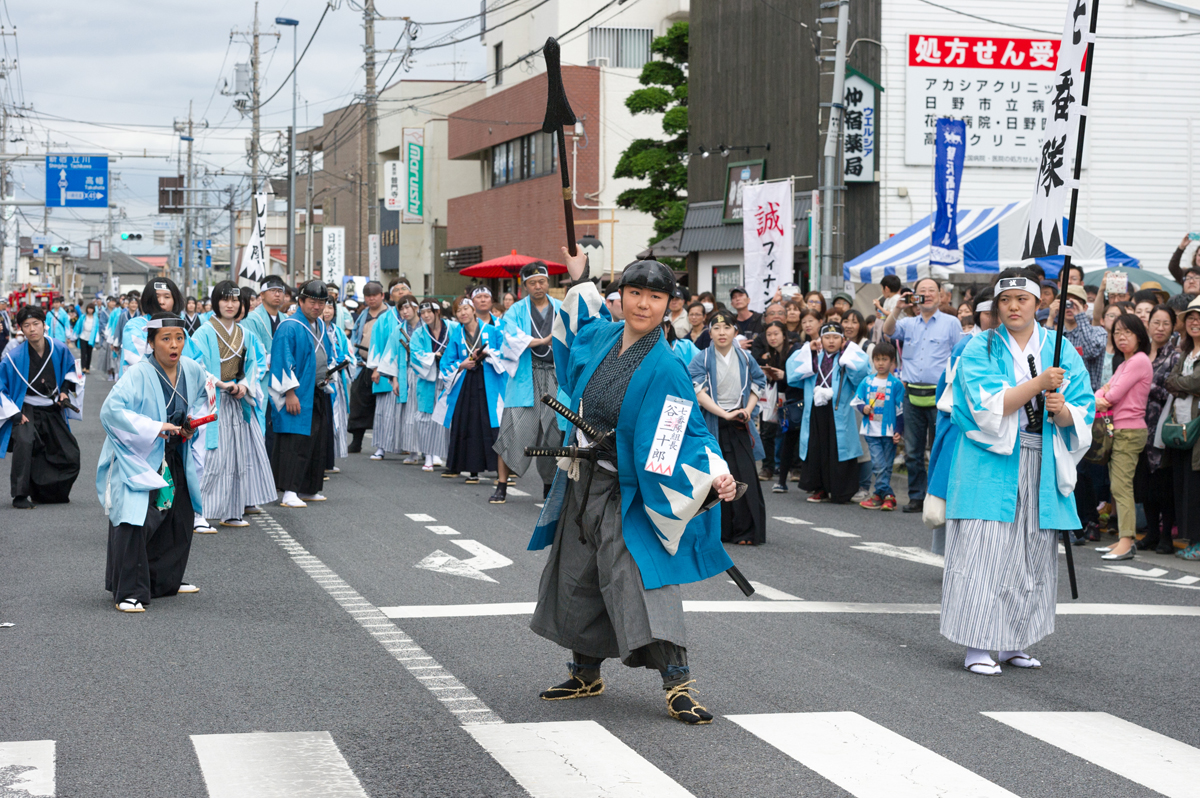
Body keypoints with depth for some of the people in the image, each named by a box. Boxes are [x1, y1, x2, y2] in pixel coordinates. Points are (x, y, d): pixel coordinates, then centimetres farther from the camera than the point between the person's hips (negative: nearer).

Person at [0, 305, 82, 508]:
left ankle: (42, 492, 33)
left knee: (70, 457, 5)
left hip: (52, 411, 4)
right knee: (24, 440, -34)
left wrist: (65, 391, -1)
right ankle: (20, 496, -23)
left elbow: (70, 370, 15)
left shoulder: (59, 350, -7)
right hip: (25, 410, -4)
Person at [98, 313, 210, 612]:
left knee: (179, 519, 16)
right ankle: (129, 593, -9)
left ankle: (166, 580, 34)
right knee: (134, 523, -17)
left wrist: (193, 423, -1)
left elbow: (200, 399, 18)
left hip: (175, 459, 7)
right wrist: (153, 427, -32)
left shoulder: (192, 370, -3)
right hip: (137, 458, -7)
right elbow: (111, 410, -30)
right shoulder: (138, 374, -23)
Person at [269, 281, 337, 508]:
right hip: (297, 396, -8)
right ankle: (289, 492, -16)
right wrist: (290, 392, -20)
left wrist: (329, 372, 10)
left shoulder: (321, 328, 14)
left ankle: (308, 490, 19)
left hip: (318, 395, 8)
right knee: (295, 443, -13)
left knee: (317, 443, 10)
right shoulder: (289, 327, -11)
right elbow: (283, 361, -16)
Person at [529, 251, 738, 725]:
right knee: (577, 578, 15)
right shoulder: (601, 337, 2)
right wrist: (580, 278, 33)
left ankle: (678, 685, -15)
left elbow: (685, 434, -19)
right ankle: (586, 675, 31)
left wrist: (715, 475, -33)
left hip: (626, 494, -7)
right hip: (581, 486, 7)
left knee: (640, 581, -15)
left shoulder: (663, 368, -17)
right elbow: (583, 319, 30)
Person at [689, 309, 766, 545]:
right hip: (711, 425, -2)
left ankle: (746, 531, 2)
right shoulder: (702, 359, -5)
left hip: (739, 427, 2)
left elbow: (758, 384, 15)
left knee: (744, 477, -5)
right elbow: (697, 391, -13)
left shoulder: (744, 358, 5)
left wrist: (748, 410, -2)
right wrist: (725, 414, -20)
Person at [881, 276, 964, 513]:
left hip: (939, 395, -4)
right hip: (912, 395, 4)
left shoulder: (951, 323, 6)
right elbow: (888, 331, -2)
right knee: (913, 451, 6)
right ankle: (916, 497, 13)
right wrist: (898, 308, -15)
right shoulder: (908, 324, 15)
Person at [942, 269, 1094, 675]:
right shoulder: (981, 349, 1)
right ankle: (977, 647, -3)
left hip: (1041, 466, 3)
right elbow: (989, 406, -13)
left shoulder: (1060, 351, 9)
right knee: (984, 552, -7)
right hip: (990, 463, -3)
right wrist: (1039, 383, -22)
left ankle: (1014, 643, 17)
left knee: (1033, 554, 6)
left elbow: (1082, 414, 5)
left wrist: (1063, 411, -18)